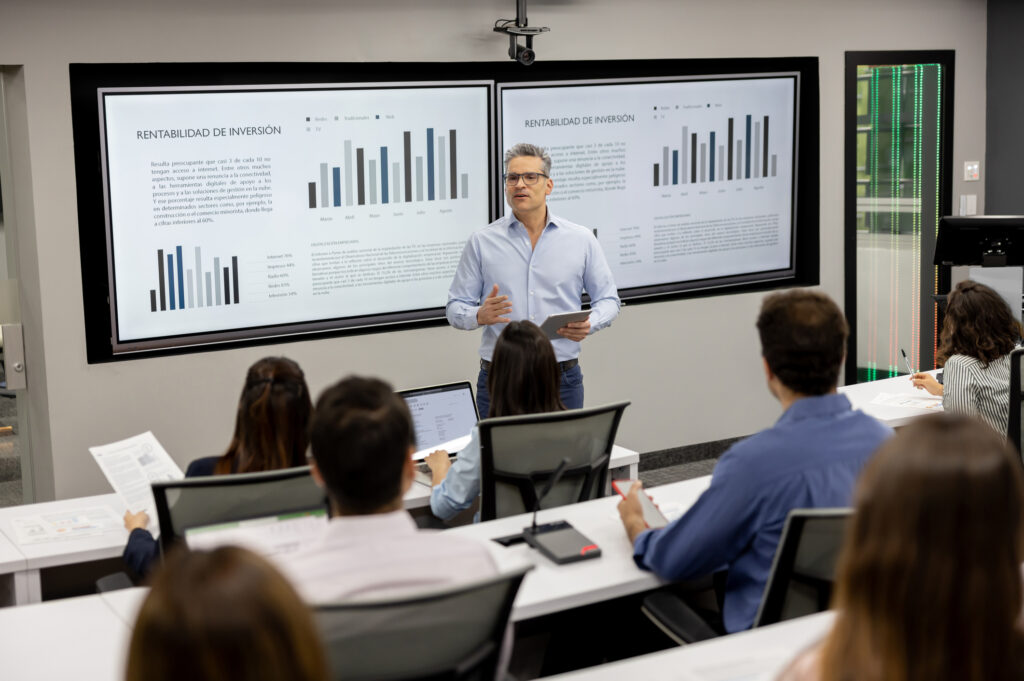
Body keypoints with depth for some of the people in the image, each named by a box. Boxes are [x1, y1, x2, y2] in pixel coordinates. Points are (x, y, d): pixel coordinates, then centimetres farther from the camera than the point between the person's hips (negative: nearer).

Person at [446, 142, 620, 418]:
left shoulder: (581, 240, 6)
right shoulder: (481, 242, 5)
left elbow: (608, 300, 12)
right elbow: (455, 307, 6)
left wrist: (589, 324, -9)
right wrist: (480, 316, -16)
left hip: (563, 378, 1)